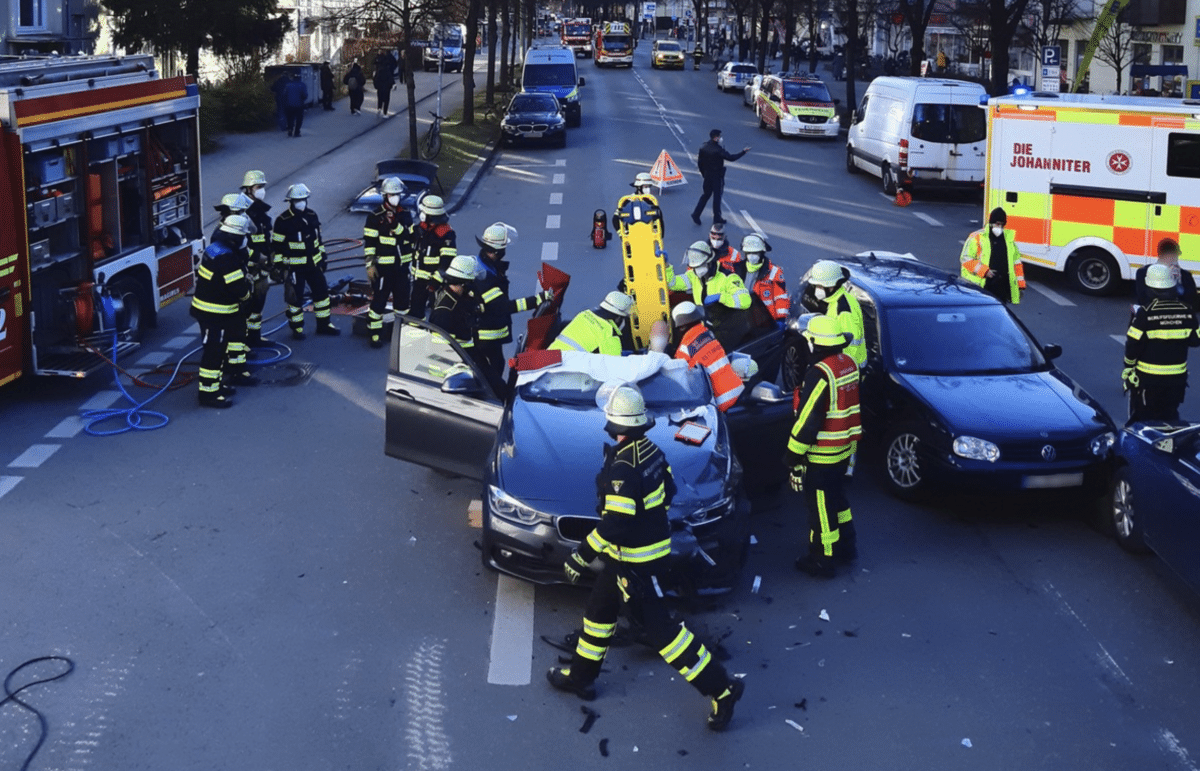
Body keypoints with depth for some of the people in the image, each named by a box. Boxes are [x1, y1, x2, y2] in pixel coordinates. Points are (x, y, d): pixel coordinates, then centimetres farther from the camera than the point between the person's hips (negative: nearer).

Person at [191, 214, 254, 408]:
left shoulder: (215, 248, 6)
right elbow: (239, 288, -26)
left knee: (217, 349, 21)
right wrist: (246, 291, -2)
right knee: (214, 352, -4)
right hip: (214, 313, -10)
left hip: (206, 308, 10)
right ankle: (208, 394, 2)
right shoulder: (226, 258, -25)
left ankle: (213, 385, 32)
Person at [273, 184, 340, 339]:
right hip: (294, 266, -6)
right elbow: (277, 246, -11)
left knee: (322, 292, 10)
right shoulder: (283, 221, -12)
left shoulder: (312, 216, 7)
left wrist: (322, 256, 18)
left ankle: (323, 324, 24)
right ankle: (297, 328, 15)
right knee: (295, 297, 1)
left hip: (314, 264, 6)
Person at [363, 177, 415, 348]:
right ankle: (375, 333, 4)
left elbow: (411, 238, 11)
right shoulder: (375, 217, -8)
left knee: (403, 298, 12)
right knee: (379, 300, -4)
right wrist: (370, 265, -13)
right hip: (382, 266, -5)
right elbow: (369, 242, -10)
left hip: (402, 265, 5)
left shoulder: (405, 215, 7)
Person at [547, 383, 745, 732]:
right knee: (599, 608, 21)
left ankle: (720, 687, 1)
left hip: (634, 559, -10)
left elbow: (615, 524, -28)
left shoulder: (622, 468, -28)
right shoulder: (651, 451, 0)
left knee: (658, 628, -3)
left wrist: (581, 556, -20)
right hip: (655, 544, 10)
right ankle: (580, 676, 36)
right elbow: (667, 491, 12)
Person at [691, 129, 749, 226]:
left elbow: (699, 162, 4)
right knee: (717, 195, 6)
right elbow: (731, 157, -22)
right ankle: (717, 217, 15)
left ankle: (696, 213, 11)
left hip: (707, 175, 6)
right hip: (717, 176, -6)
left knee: (706, 194, 17)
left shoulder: (703, 147, -2)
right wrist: (743, 152, -15)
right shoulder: (718, 149, -22)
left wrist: (703, 173, 17)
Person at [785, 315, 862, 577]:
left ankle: (822, 560, 12)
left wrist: (793, 454, -15)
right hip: (845, 449, 9)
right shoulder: (849, 364, 2)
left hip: (821, 455, -9)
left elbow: (807, 418, -23)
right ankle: (846, 546, 38)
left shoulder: (819, 374, -25)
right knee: (837, 497, 25)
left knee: (820, 506, 3)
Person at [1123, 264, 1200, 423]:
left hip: (1148, 378, -4)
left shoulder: (1145, 313, -17)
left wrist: (1129, 366, 0)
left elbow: (1133, 344, -15)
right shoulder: (1187, 311, -4)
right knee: (1169, 416, 17)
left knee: (1142, 418, 8)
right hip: (1177, 378, 4)